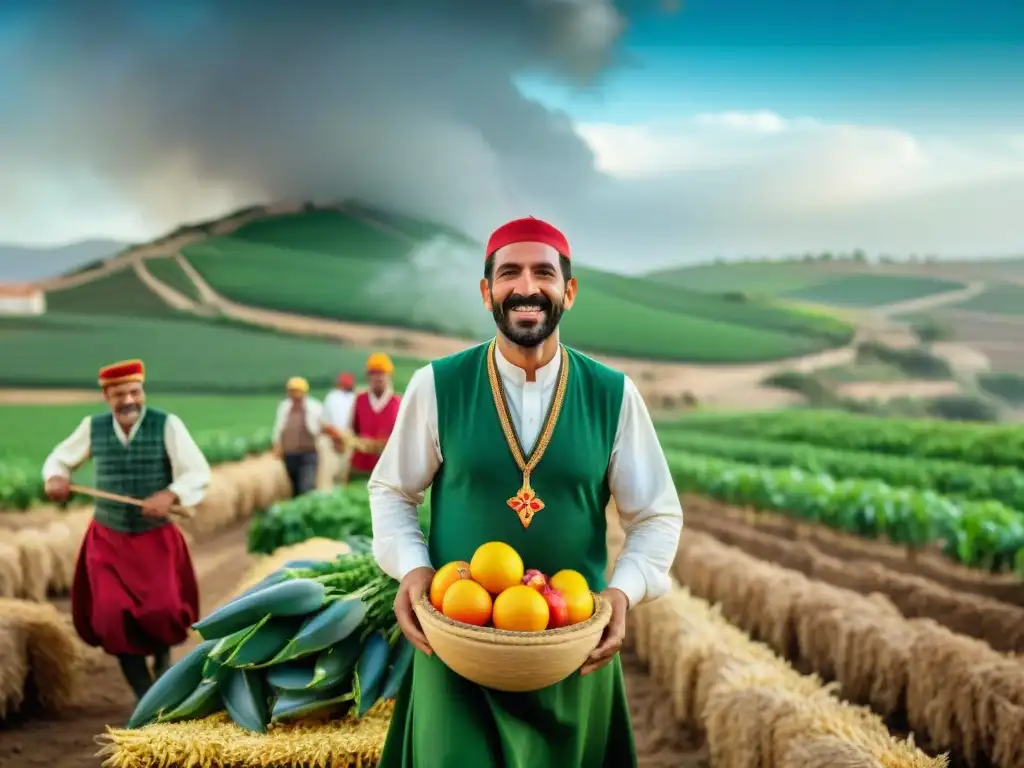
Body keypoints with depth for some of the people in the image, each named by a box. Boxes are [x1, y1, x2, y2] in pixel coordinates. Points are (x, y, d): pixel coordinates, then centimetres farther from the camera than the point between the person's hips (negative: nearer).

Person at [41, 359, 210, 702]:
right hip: (108, 539, 2)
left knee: (162, 612, -15)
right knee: (113, 618, -10)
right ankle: (146, 697, 6)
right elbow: (60, 458, 11)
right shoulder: (93, 427, -3)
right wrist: (56, 478, -13)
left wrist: (170, 495, -35)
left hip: (156, 539, -2)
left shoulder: (167, 425, -11)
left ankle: (162, 649, 24)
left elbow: (199, 474, -16)